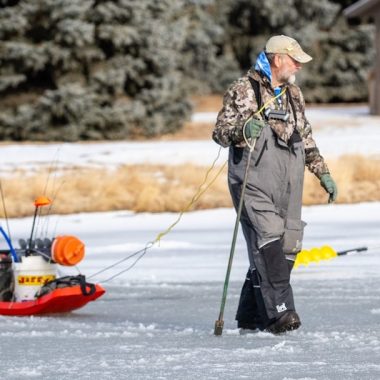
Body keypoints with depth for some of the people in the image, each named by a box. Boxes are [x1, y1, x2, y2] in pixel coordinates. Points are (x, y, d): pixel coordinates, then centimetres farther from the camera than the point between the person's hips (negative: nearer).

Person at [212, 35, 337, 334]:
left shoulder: (294, 94, 19)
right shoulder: (244, 90, 0)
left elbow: (306, 139, 28)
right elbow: (220, 132, -1)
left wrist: (323, 173, 23)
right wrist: (242, 130, -22)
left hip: (288, 184, 6)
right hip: (254, 182, -6)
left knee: (287, 246, 0)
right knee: (268, 241, -18)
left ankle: (251, 317, 6)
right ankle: (279, 310, -22)